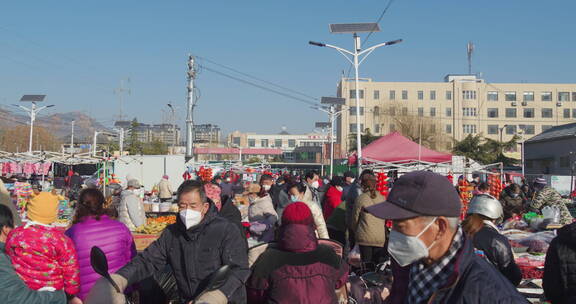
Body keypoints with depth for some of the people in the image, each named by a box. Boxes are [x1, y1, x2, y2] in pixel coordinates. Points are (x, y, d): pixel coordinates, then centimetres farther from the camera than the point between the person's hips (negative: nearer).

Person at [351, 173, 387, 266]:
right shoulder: (382, 198, 5)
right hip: (380, 237, 3)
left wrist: (354, 230, 21)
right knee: (376, 263, 11)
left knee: (366, 262, 2)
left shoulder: (361, 198, -6)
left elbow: (355, 217, 4)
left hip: (365, 236, -3)